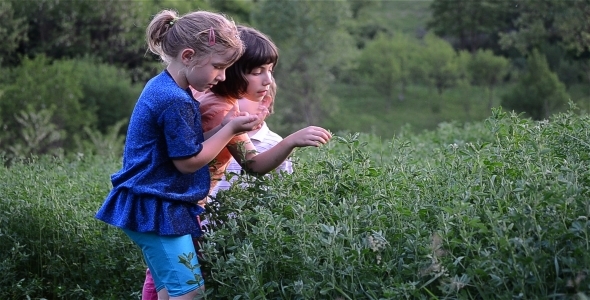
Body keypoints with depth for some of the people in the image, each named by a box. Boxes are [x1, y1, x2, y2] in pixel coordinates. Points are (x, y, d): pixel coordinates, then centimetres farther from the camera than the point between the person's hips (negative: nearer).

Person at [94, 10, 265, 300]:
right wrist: (230, 130, -8)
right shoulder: (175, 101, -22)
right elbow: (188, 161, -16)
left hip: (153, 205, 10)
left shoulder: (162, 87, 9)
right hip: (156, 210, -10)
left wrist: (224, 126, 2)